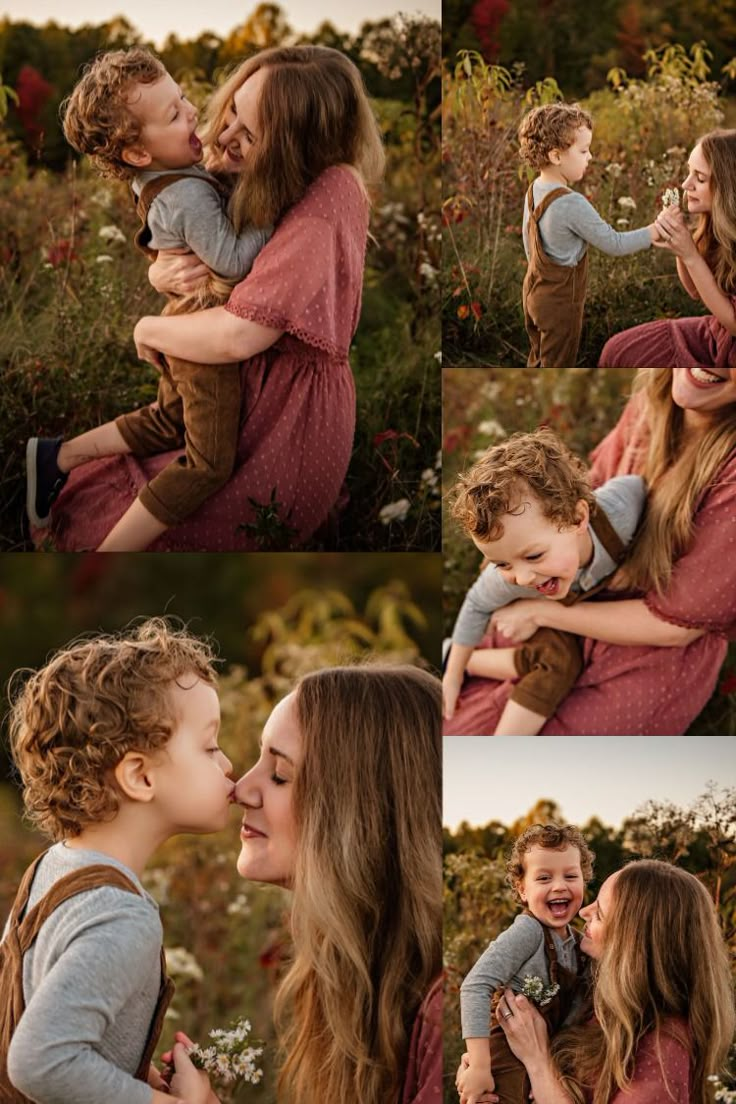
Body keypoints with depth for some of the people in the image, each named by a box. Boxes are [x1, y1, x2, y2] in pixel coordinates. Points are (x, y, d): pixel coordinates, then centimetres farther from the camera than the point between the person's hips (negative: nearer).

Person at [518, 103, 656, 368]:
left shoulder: (534, 191, -3)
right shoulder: (572, 204, -29)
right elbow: (614, 244, -25)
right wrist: (657, 229, -18)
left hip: (534, 292, 8)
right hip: (561, 303, -8)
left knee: (539, 361, 23)